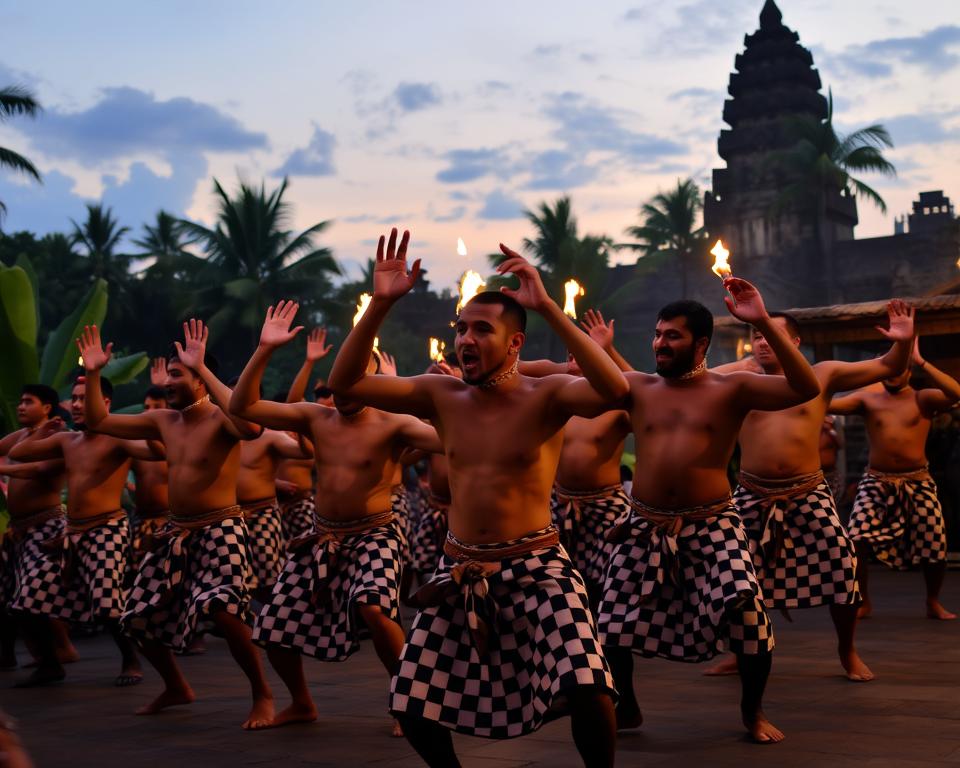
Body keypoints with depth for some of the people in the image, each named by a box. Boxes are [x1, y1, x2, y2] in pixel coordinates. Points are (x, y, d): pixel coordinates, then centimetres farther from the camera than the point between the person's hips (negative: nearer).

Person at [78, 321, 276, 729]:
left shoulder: (220, 418, -14)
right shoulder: (162, 420, 8)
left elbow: (252, 426, -39)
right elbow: (98, 421, 14)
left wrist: (203, 370, -36)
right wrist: (93, 373, 0)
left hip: (220, 531, -8)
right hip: (176, 533, 8)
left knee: (223, 611, -30)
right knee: (140, 618, 13)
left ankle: (262, 694, -10)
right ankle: (176, 687, 37)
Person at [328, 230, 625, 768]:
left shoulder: (546, 396, -10)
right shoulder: (442, 395, 1)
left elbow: (615, 389, -31)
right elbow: (345, 383, -5)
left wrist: (548, 307, -34)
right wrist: (380, 305, -18)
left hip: (537, 565, -4)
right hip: (460, 570, 4)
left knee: (589, 690, -24)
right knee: (414, 709, 6)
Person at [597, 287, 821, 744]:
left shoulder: (732, 388, -1)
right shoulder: (636, 387, 6)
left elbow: (806, 388, -14)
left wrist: (763, 323, -21)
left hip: (712, 525, -3)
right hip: (645, 527, 3)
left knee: (747, 610, -19)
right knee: (612, 622, 6)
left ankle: (752, 711, 6)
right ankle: (625, 707, 32)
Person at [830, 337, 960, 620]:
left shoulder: (923, 399, -2)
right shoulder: (867, 398, 2)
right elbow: (828, 404, -8)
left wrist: (920, 362, -23)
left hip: (917, 483, -1)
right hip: (876, 482, 1)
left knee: (934, 548, 0)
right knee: (856, 541, -13)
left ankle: (933, 602, 26)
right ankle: (862, 601, 8)